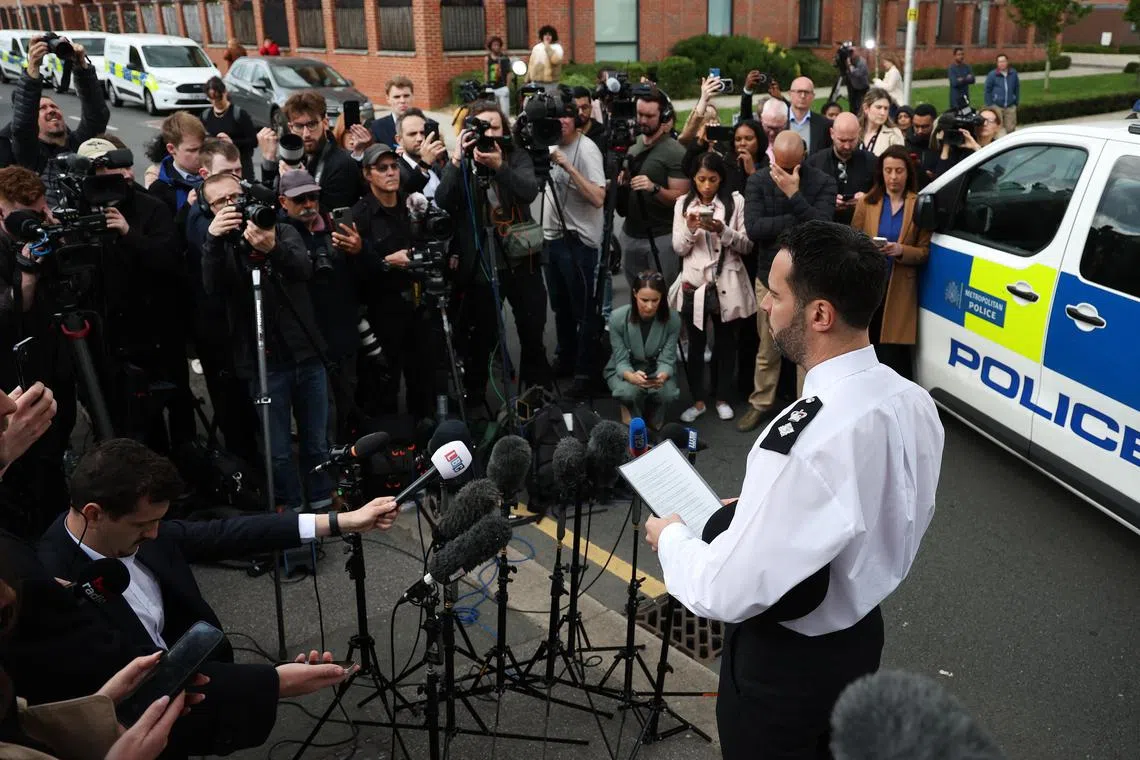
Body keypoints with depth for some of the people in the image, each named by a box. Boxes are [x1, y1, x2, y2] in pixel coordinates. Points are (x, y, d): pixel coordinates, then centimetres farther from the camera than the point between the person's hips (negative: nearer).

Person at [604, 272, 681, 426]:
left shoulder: (672, 319, -21)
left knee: (666, 393, -32)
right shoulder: (617, 317, -24)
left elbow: (667, 360, -17)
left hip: (657, 370, 1)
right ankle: (629, 408, 4)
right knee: (629, 392, -35)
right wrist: (631, 376, -43)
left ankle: (653, 411, 6)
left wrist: (662, 376, -42)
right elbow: (621, 361, -19)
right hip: (624, 370, -1)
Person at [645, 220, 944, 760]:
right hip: (862, 634, 7)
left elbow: (727, 594, -30)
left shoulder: (805, 443, -37)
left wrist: (673, 538, -10)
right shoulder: (915, 402, -11)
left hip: (786, 662, -7)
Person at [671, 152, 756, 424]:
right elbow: (678, 249, 2)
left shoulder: (735, 201, -2)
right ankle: (698, 400, 21)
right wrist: (690, 228, -17)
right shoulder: (683, 203, 4)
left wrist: (724, 231, -21)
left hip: (727, 284, -1)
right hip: (694, 283, 1)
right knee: (696, 343, 9)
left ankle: (722, 398, 26)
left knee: (726, 341, 11)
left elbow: (747, 245, -4)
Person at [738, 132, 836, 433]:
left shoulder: (822, 182, -6)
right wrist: (798, 220, -18)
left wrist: (794, 194, -24)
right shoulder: (758, 181, -3)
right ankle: (761, 403, 30)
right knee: (767, 349, 14)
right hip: (769, 276, 2)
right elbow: (753, 227, -17)